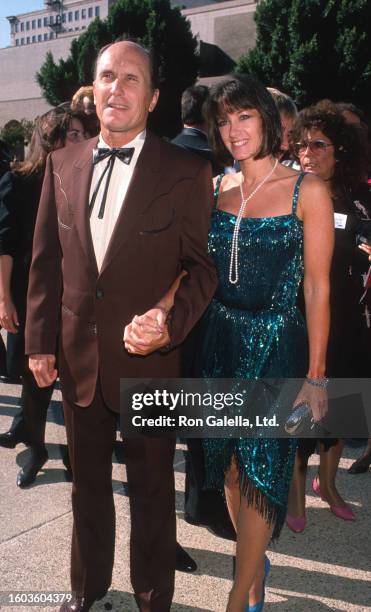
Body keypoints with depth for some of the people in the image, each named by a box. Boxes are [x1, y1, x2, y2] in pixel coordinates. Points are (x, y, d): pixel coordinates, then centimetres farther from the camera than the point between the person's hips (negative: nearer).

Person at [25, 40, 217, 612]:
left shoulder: (186, 172, -7)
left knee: (151, 489, 14)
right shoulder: (61, 165, 4)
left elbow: (202, 265, -5)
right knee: (87, 482, 22)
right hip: (77, 356, 4)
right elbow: (45, 260, 6)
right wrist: (39, 340, 4)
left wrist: (172, 324, -20)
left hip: (149, 359, -3)